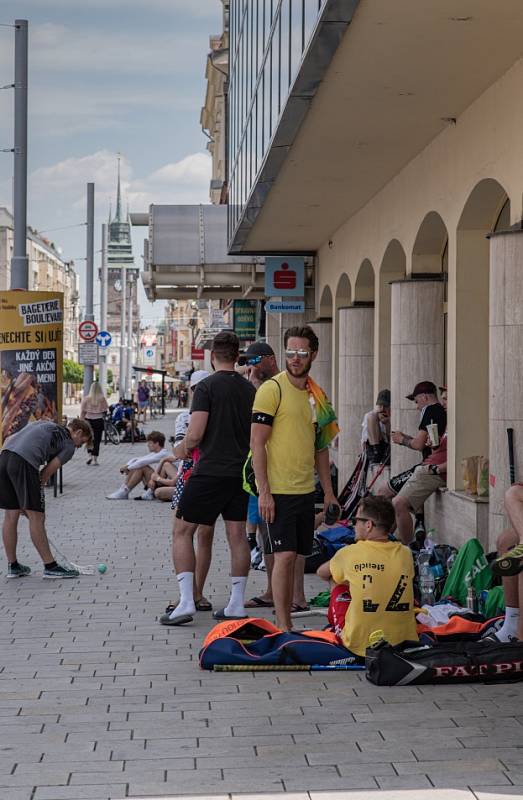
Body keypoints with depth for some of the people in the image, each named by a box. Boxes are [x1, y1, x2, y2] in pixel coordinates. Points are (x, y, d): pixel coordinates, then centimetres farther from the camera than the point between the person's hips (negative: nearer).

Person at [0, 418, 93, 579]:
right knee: (36, 517, 1)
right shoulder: (69, 446, 13)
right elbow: (47, 472, 6)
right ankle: (50, 567, 8)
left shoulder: (44, 425, 33)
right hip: (24, 463, -7)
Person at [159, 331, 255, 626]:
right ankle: (237, 604, 10)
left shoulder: (207, 386, -10)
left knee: (182, 531, 3)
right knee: (237, 534, 8)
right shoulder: (249, 388, 9)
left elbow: (195, 434, -15)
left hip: (210, 470, -6)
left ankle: (186, 601, -5)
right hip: (240, 471, 6)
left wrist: (183, 448, 4)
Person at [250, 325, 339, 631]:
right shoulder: (272, 389, -9)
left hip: (305, 489, 7)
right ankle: (283, 627, -4)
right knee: (285, 555, -9)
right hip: (278, 490, -7)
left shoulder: (317, 395, 13)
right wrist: (264, 491, -17)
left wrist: (328, 491, 16)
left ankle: (287, 622, 17)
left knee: (293, 556, 10)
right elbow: (257, 442, -12)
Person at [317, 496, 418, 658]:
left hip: (359, 647, -2)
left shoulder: (350, 553, -8)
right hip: (403, 643, 2)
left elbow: (322, 573, 13)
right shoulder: (405, 553, -2)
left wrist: (338, 579, 35)